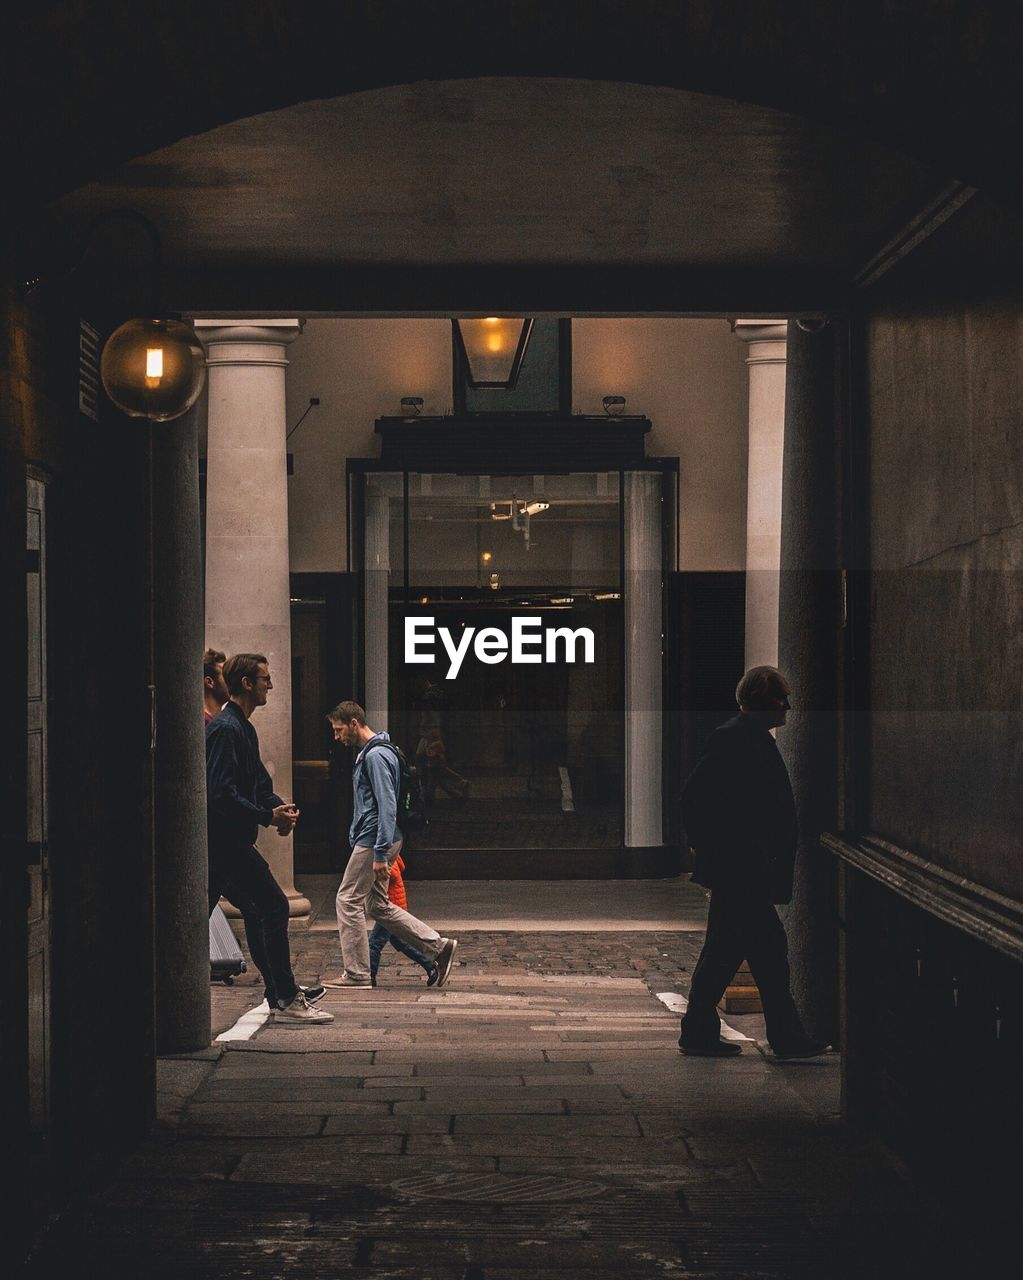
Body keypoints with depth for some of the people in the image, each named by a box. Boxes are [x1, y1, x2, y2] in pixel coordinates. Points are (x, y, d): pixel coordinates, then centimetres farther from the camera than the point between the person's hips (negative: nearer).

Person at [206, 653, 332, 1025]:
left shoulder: (241, 727, 18)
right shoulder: (226, 729, -16)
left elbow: (257, 783, 23)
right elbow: (222, 795, -25)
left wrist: (279, 807, 5)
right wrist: (268, 817, -21)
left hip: (219, 842, 11)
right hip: (228, 840, -11)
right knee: (273, 907, -6)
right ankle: (285, 1000, -3)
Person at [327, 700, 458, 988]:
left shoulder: (376, 755, -15)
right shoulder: (367, 753, 18)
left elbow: (387, 806, -22)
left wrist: (380, 854, -25)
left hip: (373, 840, -10)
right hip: (371, 840, 10)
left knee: (348, 900, -3)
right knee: (378, 906, 12)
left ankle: (357, 974, 2)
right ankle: (438, 946, 13)